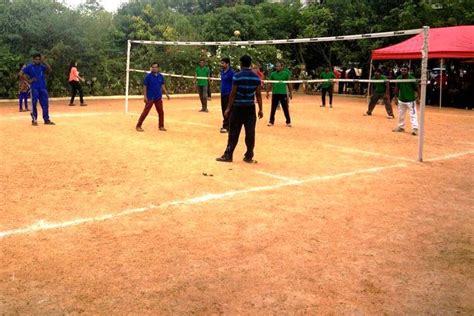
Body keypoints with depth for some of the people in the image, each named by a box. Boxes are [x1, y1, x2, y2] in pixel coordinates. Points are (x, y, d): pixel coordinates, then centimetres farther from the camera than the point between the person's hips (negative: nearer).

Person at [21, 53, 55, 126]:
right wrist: (28, 80, -7)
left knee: (45, 104, 3)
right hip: (34, 88, -3)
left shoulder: (42, 66, 8)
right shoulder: (29, 67, 0)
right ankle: (34, 120, 7)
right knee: (34, 104, 0)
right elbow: (21, 73, -3)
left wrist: (44, 62, -12)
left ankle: (47, 120, 10)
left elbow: (50, 70, -7)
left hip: (43, 88, 3)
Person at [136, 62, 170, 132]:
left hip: (158, 98, 4)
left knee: (161, 112, 7)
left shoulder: (161, 76, 4)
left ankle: (161, 126, 20)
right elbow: (145, 87, -6)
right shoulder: (148, 76, -8)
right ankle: (138, 126, 2)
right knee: (145, 112, -5)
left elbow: (162, 86, 14)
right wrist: (145, 96, -13)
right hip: (150, 98, -4)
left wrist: (166, 94, 7)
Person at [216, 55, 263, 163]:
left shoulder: (237, 76, -8)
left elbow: (233, 94, -8)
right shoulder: (256, 77, 3)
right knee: (250, 133, 6)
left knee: (234, 133, 2)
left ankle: (228, 155, 6)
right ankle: (249, 156, 10)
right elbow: (258, 94, 4)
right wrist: (260, 109, 10)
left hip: (238, 107, -3)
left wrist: (228, 108, -2)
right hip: (250, 108, 3)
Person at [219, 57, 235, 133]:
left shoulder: (231, 72, -12)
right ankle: (225, 125, 20)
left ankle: (226, 127, -3)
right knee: (224, 111, 12)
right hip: (223, 94, 8)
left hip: (228, 94, -8)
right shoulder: (222, 72, 12)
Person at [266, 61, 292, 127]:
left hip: (283, 93, -1)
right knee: (273, 108, 6)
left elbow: (289, 84, 5)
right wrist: (267, 92, 3)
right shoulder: (272, 74, 4)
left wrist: (290, 92, 4)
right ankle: (271, 121, 15)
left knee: (285, 109, 4)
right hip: (275, 94, 1)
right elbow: (270, 84, 8)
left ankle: (288, 122, 13)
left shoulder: (286, 73, 1)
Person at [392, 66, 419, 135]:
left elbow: (417, 89, -12)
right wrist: (396, 97, 7)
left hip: (410, 100, -5)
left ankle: (415, 128, -10)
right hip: (401, 100, 5)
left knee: (413, 114, -9)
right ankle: (401, 127, 29)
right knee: (400, 114, 15)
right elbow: (397, 88, 7)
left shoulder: (412, 78, -15)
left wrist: (419, 98, -14)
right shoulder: (399, 78, -3)